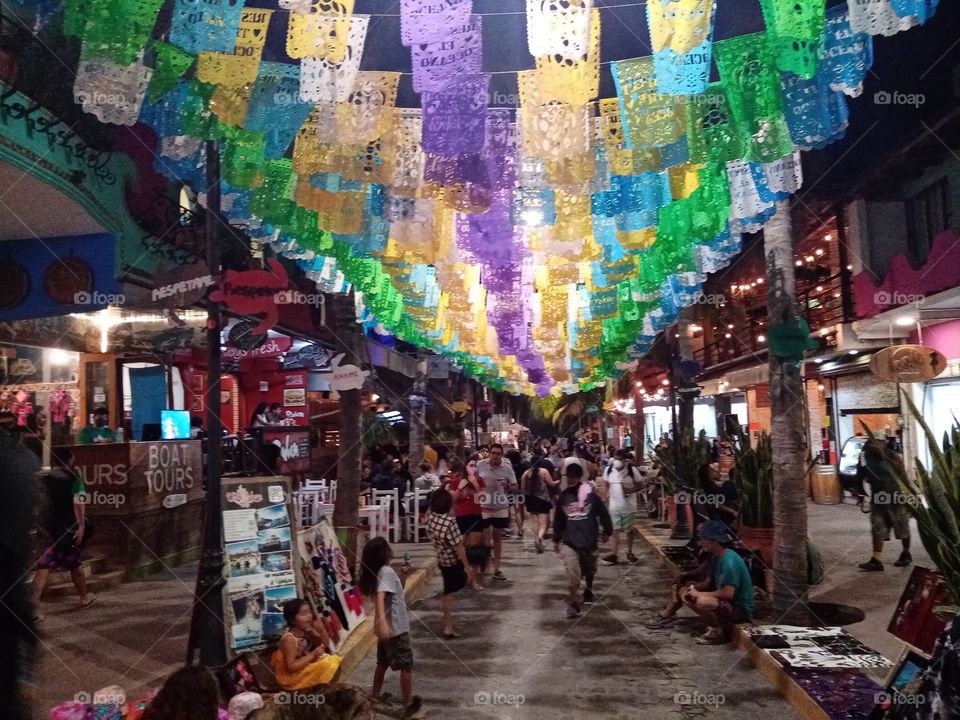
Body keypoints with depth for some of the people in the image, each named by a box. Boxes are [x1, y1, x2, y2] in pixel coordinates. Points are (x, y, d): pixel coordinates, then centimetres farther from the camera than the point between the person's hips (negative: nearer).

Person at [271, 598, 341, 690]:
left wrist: (322, 630, -13)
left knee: (335, 660, 2)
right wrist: (313, 655, -26)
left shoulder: (308, 631, -3)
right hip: (293, 676, -8)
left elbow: (325, 645, 5)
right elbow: (291, 667, -26)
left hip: (306, 667, 8)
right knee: (328, 665, -21)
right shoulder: (289, 639, -23)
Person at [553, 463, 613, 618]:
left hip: (589, 541, 0)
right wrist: (556, 539, 12)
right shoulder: (563, 497, -1)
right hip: (569, 542, 0)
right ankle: (573, 604, -3)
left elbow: (603, 514, -3)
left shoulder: (591, 495, -10)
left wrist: (607, 531, 1)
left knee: (589, 572, 20)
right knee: (572, 575, -14)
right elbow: (558, 520, 7)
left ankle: (588, 592, 47)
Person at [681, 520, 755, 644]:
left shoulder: (730, 561, -25)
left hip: (741, 609, -9)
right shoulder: (716, 557, 4)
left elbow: (728, 594, -30)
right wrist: (693, 587, -7)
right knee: (687, 595, 5)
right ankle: (716, 625, 9)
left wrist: (699, 593, -21)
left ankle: (722, 632, -8)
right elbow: (709, 582, 13)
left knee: (702, 602, -33)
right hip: (725, 602, 9)